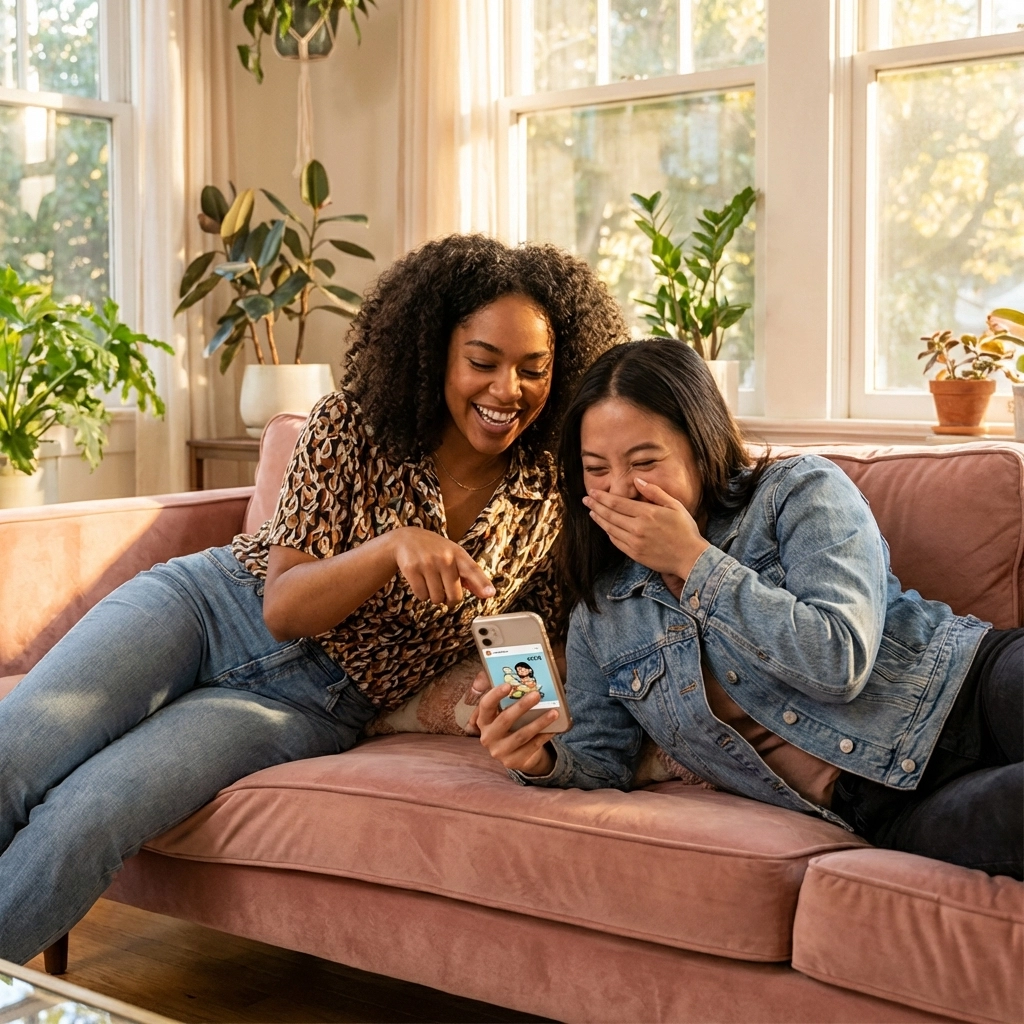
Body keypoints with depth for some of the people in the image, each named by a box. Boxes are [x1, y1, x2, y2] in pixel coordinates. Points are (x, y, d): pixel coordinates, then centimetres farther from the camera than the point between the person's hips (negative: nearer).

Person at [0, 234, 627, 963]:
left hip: (307, 701, 0)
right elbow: (283, 609, -12)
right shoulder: (351, 426, -9)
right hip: (203, 603, 1)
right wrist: (394, 547, -31)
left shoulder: (553, 493, -6)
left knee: (82, 822, -25)